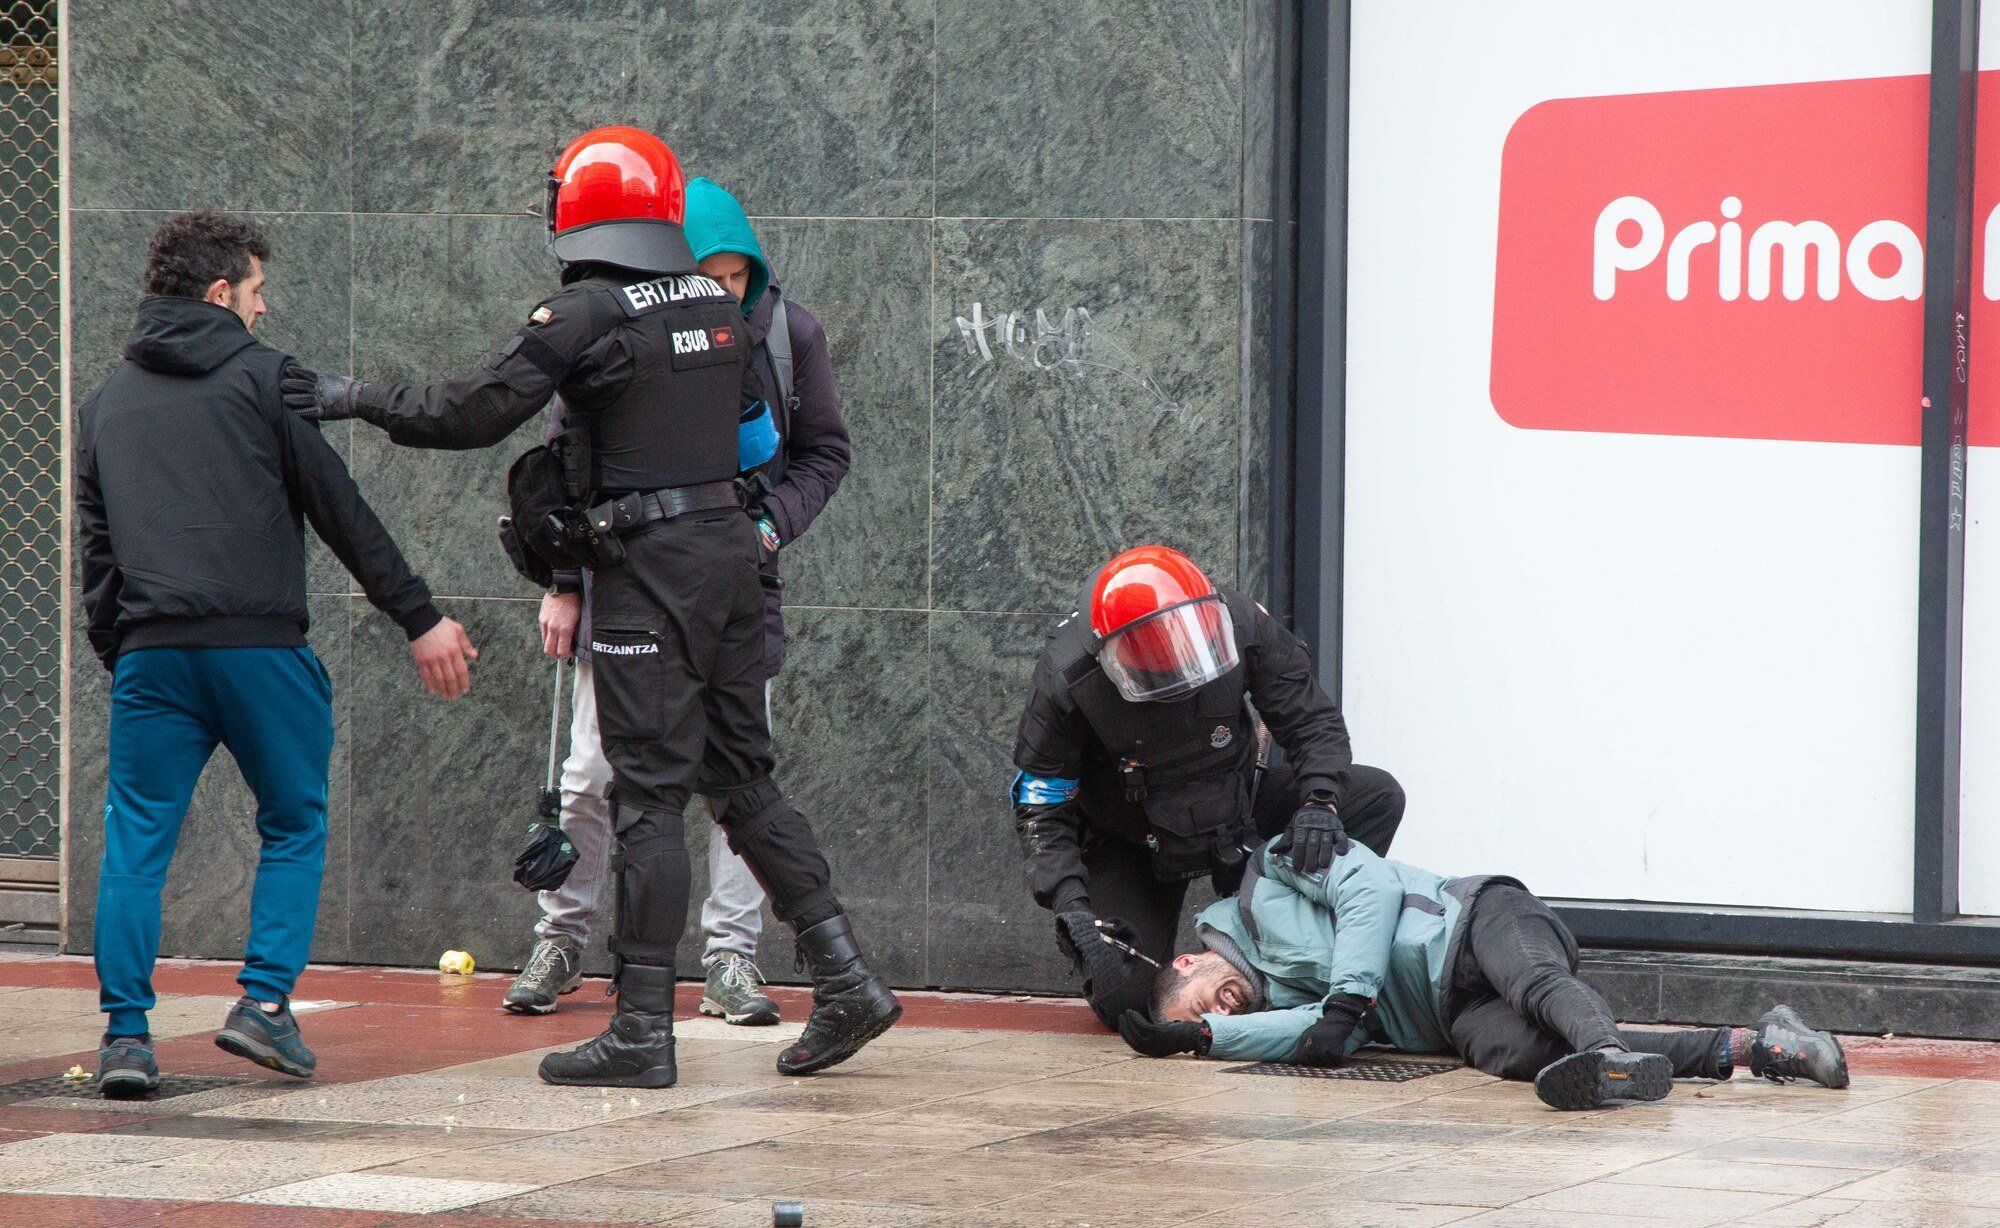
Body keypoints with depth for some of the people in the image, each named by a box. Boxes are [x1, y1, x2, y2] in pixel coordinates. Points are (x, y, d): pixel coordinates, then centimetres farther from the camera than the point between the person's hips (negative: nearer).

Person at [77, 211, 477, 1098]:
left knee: (135, 841, 5)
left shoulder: (107, 402, 19)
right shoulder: (260, 378, 5)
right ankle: (265, 1002, -1)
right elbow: (342, 511, 2)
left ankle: (124, 1033, -3)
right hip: (260, 646, -3)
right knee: (295, 826, 12)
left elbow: (94, 548, 18)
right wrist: (420, 618, 6)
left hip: (150, 650, 3)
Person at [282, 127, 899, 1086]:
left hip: (648, 565, -7)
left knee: (649, 797, -4)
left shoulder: (584, 316, -12)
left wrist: (358, 399, 0)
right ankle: (846, 980, 10)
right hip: (729, 546, 7)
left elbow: (475, 414, -12)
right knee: (743, 778, 14)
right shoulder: (718, 307, 9)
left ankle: (644, 1032, -2)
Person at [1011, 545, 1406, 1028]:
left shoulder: (1240, 625, -25)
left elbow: (1313, 720, -12)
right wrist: (1073, 910, -33)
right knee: (1123, 1000, -20)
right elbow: (1040, 806, -20)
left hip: (1238, 804, 3)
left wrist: (1319, 800, -31)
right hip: (1132, 841, -3)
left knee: (1377, 796, -16)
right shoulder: (1066, 678, -30)